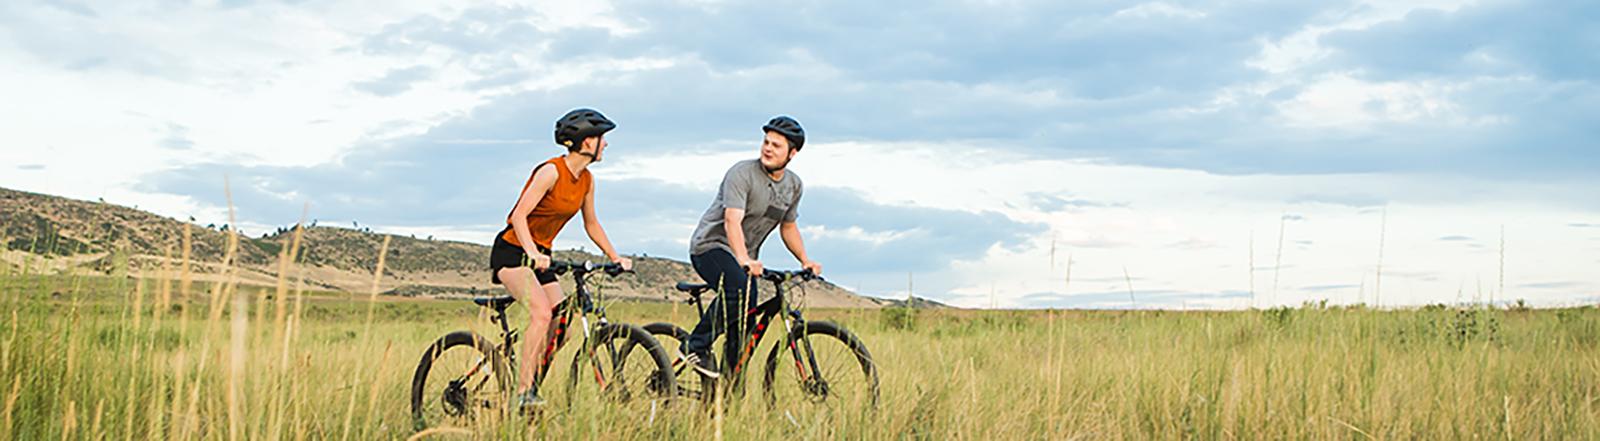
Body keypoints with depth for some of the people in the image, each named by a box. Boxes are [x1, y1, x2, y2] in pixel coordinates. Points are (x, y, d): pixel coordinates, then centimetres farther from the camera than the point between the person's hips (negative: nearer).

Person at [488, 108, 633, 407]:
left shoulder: (586, 180, 5)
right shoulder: (551, 171, -19)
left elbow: (591, 224, 17)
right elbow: (519, 215, -25)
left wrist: (615, 257, 10)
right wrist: (532, 253, -37)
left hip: (541, 255, 8)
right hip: (512, 251, -8)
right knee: (542, 312, -27)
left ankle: (532, 385, 6)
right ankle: (523, 392, -25)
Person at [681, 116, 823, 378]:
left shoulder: (794, 185, 6)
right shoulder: (742, 174, -17)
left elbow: (788, 227, 19)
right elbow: (732, 221, -28)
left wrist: (805, 260, 5)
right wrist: (744, 261, -43)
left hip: (746, 258, 7)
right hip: (711, 245, -7)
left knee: (745, 327, -2)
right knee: (738, 288, -35)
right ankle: (696, 347, -24)